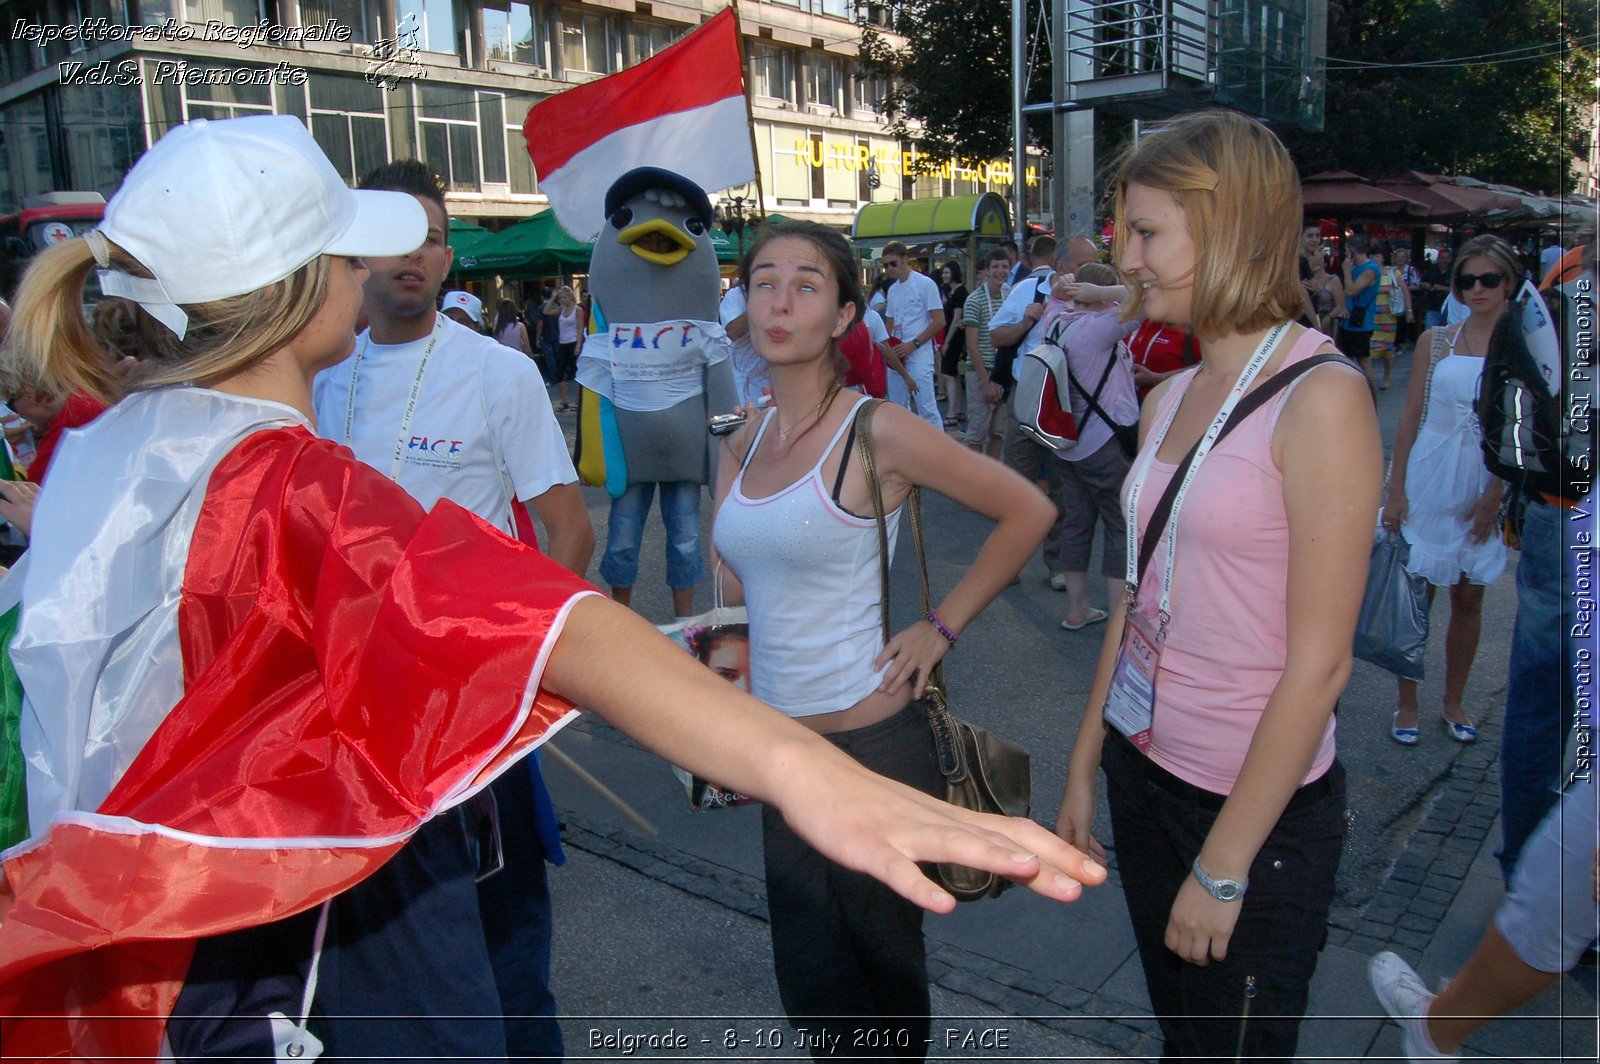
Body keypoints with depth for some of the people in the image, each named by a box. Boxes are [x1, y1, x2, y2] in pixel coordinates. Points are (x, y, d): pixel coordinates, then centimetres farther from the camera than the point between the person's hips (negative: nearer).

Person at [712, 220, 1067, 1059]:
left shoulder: (877, 433, -14)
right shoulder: (743, 442, 5)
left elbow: (1028, 512, -8)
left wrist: (941, 628, -9)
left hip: (869, 742, -5)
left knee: (881, 965, 14)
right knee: (808, 974, 18)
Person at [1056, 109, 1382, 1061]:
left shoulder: (1321, 398, -17)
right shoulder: (1171, 399, 5)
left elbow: (1318, 665, -19)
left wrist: (1223, 867, -15)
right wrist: (1084, 766, 11)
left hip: (1258, 803, -6)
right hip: (1144, 767, 6)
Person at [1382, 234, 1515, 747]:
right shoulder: (1436, 341, 2)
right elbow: (1411, 416, 3)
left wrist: (1495, 496, -10)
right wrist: (1395, 488, -2)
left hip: (1487, 485, 0)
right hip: (1428, 478, 0)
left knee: (1468, 598, 11)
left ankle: (1454, 701, 27)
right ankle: (1407, 705, 15)